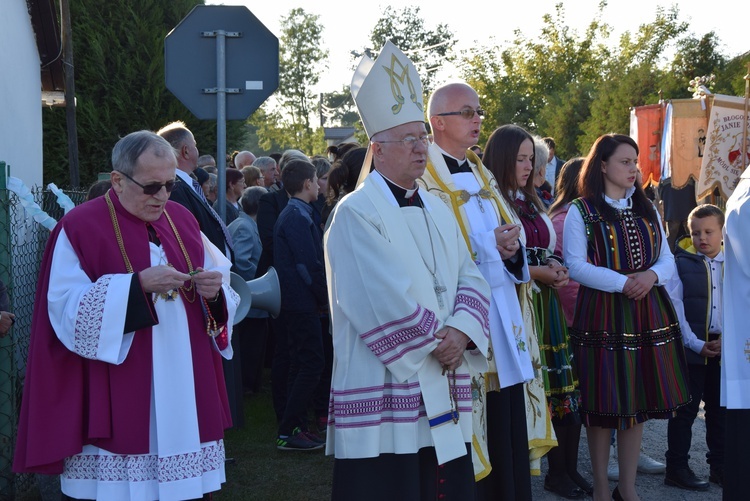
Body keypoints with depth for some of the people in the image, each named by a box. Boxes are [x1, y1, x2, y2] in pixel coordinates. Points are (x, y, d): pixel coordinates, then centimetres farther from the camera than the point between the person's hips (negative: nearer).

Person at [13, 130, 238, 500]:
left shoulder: (182, 220, 10)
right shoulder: (80, 227, -6)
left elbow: (220, 284, 13)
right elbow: (69, 312, -15)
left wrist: (213, 291, -11)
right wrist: (138, 284, -23)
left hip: (185, 394, 5)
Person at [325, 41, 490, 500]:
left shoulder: (439, 211, 15)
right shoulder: (356, 214, -9)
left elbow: (471, 278, 9)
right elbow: (386, 302, -18)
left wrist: (462, 332, -10)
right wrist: (437, 342, -9)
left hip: (444, 394, 7)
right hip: (384, 398, -7)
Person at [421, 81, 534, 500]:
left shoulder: (480, 174, 17)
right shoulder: (424, 178, -9)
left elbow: (508, 233, 16)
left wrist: (511, 248, -6)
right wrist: (490, 246, -19)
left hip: (502, 319, 8)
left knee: (507, 430, 9)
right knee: (471, 432, -4)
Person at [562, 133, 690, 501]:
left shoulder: (647, 209, 14)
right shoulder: (581, 211, -3)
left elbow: (667, 260, 12)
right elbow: (575, 266, -11)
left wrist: (652, 275, -11)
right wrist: (623, 282, -19)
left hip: (648, 313, 5)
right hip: (602, 315, -5)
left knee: (639, 401, 8)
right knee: (603, 404, 1)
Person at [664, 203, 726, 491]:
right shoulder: (681, 263, -2)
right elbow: (675, 308, -7)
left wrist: (727, 340, -9)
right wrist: (696, 344, -13)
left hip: (725, 348, 4)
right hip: (691, 348, -3)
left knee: (721, 409, 12)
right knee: (685, 409, 0)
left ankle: (720, 465, 22)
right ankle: (677, 469, 6)